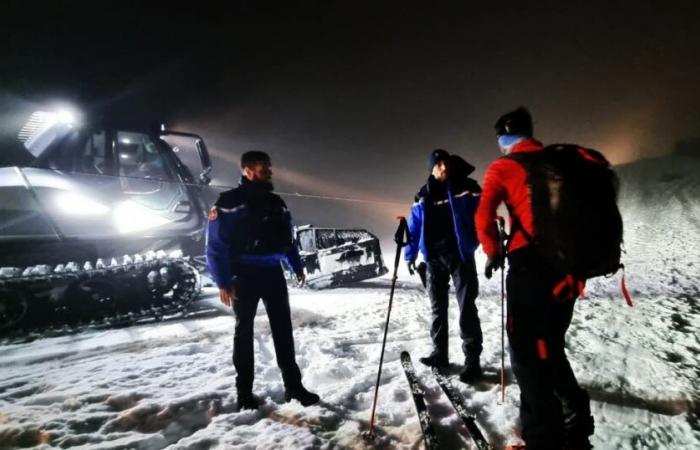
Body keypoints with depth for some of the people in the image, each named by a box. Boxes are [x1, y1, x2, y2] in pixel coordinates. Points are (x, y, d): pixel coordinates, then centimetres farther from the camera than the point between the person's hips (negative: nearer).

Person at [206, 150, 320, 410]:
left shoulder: (276, 203, 10)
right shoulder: (229, 202, -8)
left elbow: (287, 238, 17)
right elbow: (215, 244, -10)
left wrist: (297, 267, 15)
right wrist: (223, 281, -14)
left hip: (272, 273, 5)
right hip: (244, 275, -5)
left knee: (283, 329, 6)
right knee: (244, 330, 7)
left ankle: (293, 386, 15)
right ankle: (244, 392, 19)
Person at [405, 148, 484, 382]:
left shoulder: (467, 188, -1)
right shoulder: (423, 196, 8)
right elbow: (414, 227, 11)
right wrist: (410, 255, 8)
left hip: (460, 254, -3)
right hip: (434, 257, 4)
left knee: (466, 307, -3)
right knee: (437, 308, 11)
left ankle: (472, 359, 6)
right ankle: (439, 353, 23)